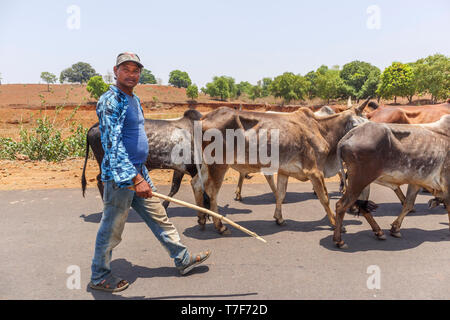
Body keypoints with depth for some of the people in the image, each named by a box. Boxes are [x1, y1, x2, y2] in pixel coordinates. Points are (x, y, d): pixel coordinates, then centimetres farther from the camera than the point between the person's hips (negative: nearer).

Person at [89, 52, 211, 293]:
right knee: (111, 230, 5)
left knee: (159, 217, 15)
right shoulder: (110, 101, -15)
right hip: (119, 176, -9)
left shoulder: (134, 99, 14)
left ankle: (183, 259, 28)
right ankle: (99, 277, 25)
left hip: (139, 173, 9)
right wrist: (135, 179, -30)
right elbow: (112, 145, -24)